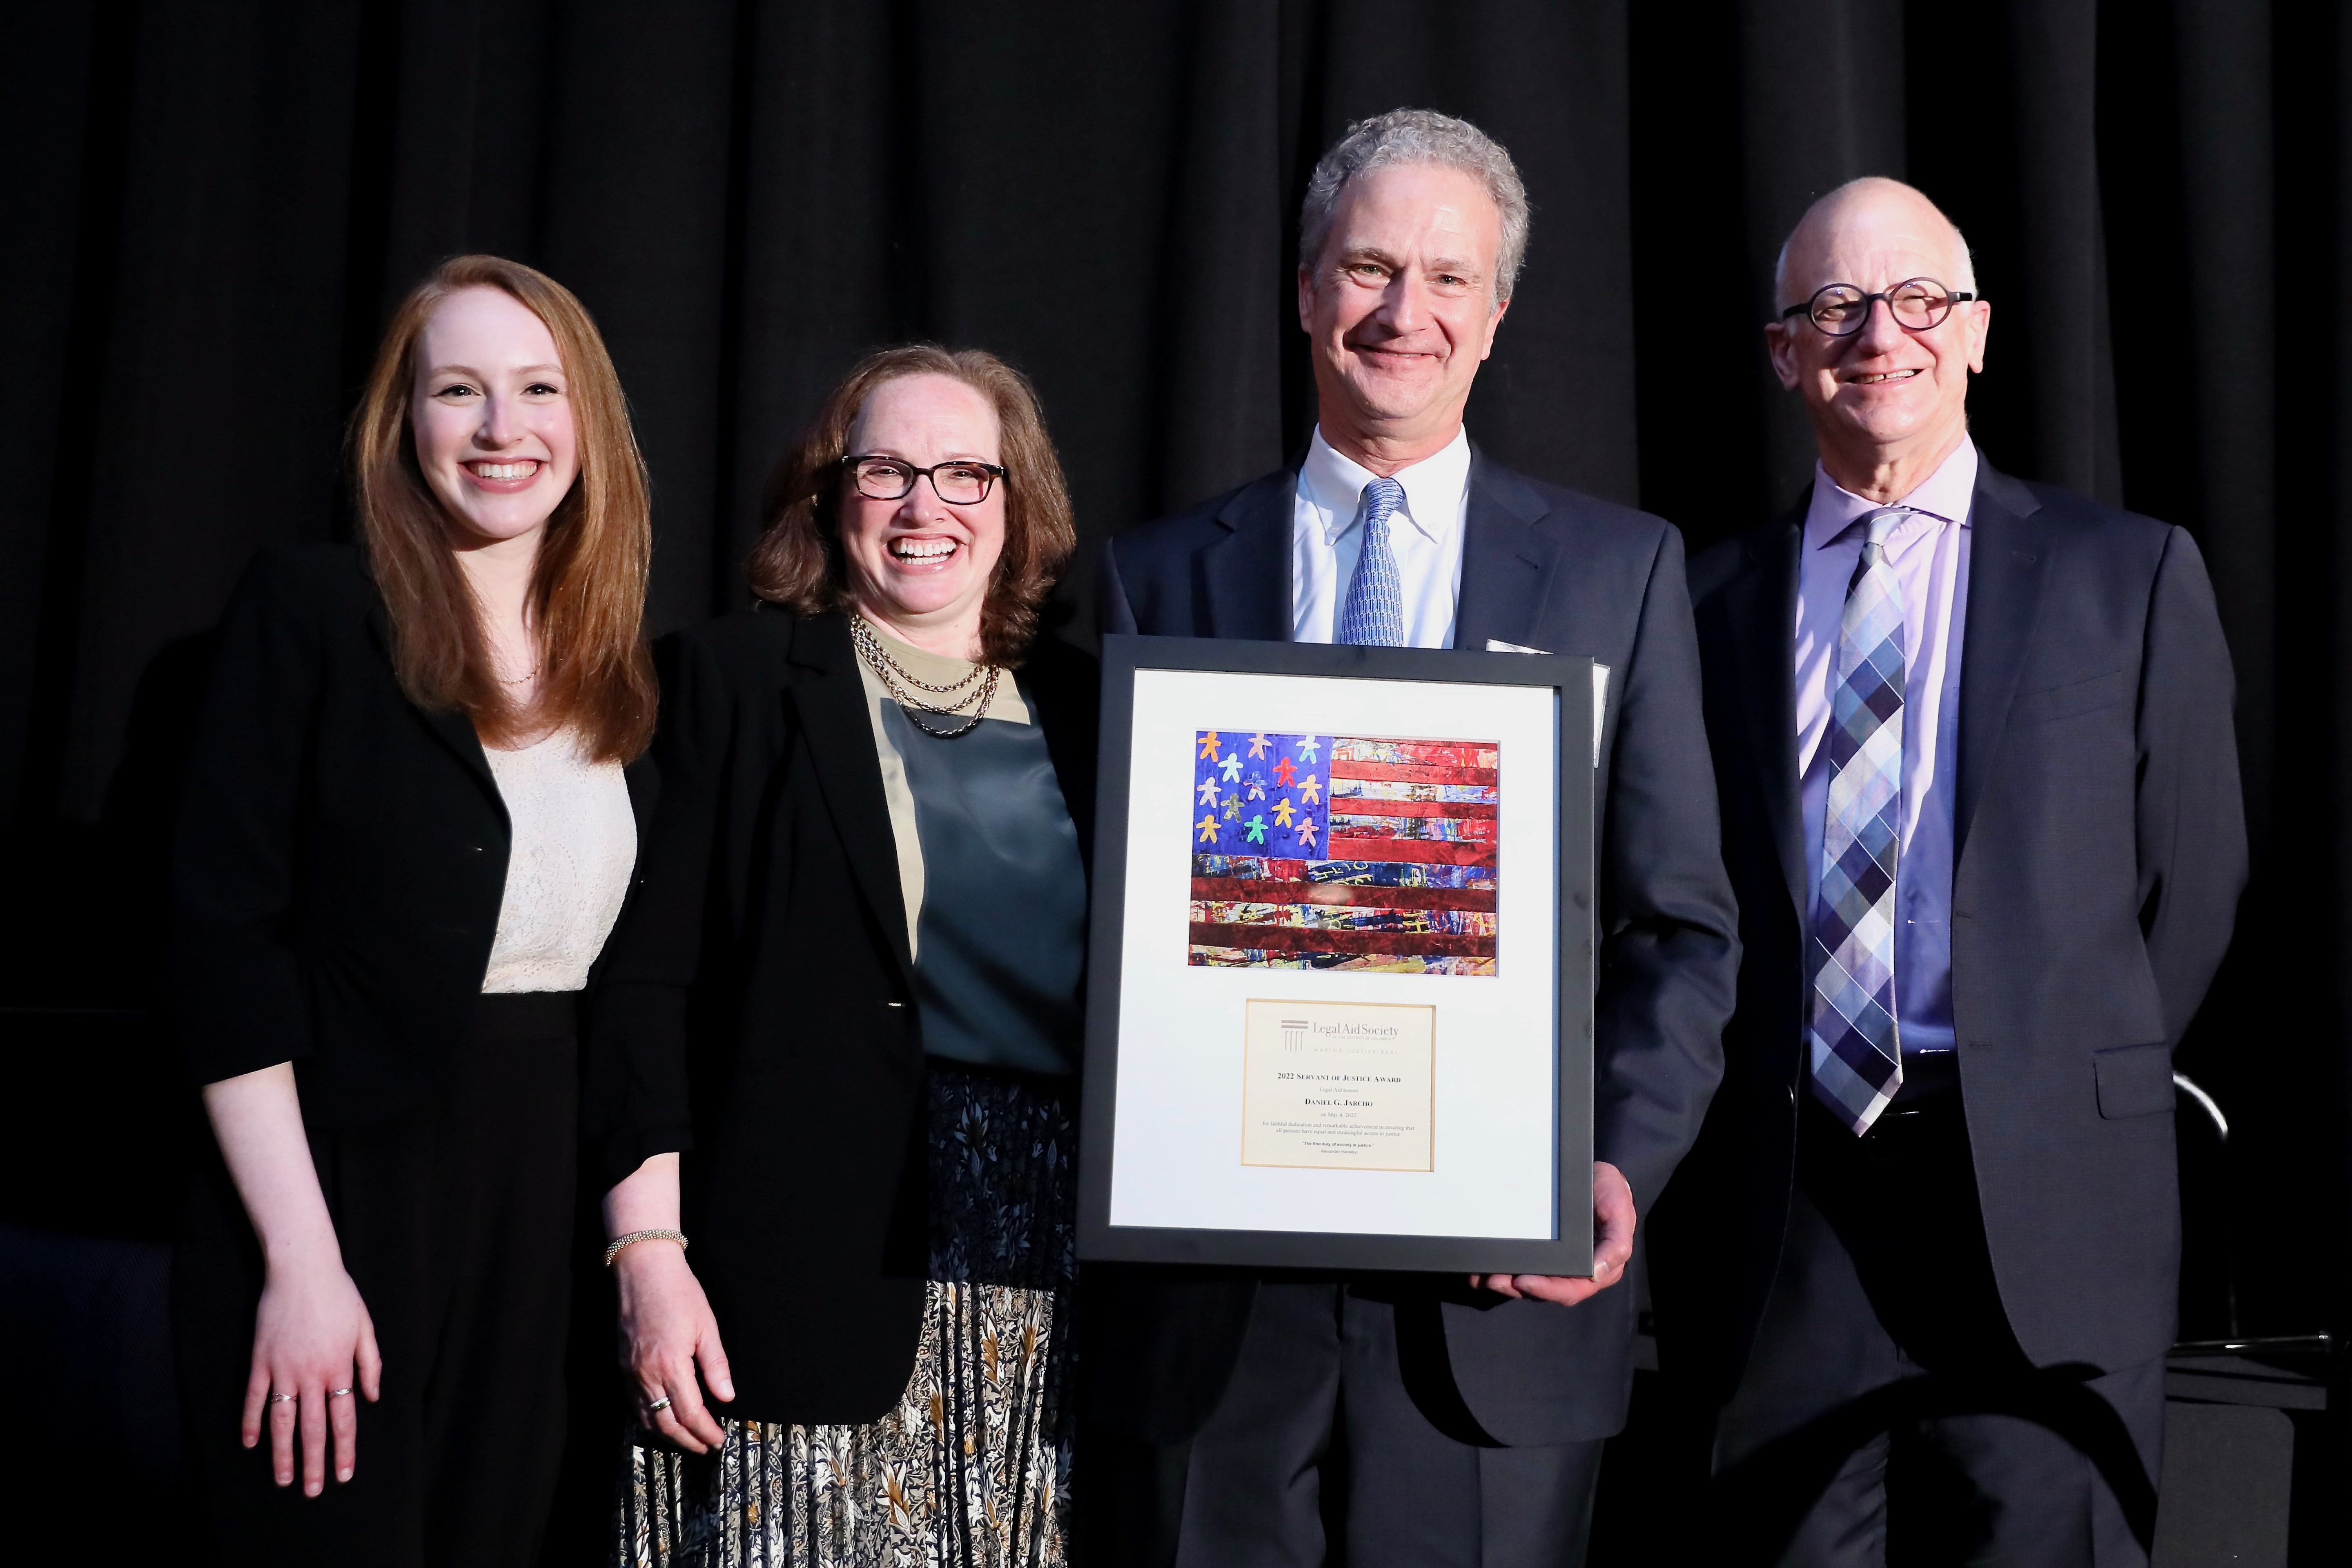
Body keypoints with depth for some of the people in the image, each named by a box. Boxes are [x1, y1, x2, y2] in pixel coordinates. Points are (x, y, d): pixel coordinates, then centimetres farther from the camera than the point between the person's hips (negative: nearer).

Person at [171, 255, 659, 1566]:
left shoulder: (624, 675, 9)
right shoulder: (313, 609, -5)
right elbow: (226, 934, -10)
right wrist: (302, 1259, -16)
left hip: (551, 1197, 5)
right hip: (342, 1183, -4)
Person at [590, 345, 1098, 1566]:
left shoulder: (1081, 708, 12)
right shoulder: (742, 674, 3)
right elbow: (648, 976, -3)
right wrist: (648, 1250, -11)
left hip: (1046, 1280, 3)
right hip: (815, 1271, -3)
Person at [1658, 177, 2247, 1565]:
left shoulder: (2132, 574, 6)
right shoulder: (1711, 598, 10)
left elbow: (2191, 884, 8)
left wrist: (2073, 1107, 7)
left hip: (2040, 1206, -1)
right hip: (1780, 1210, 2)